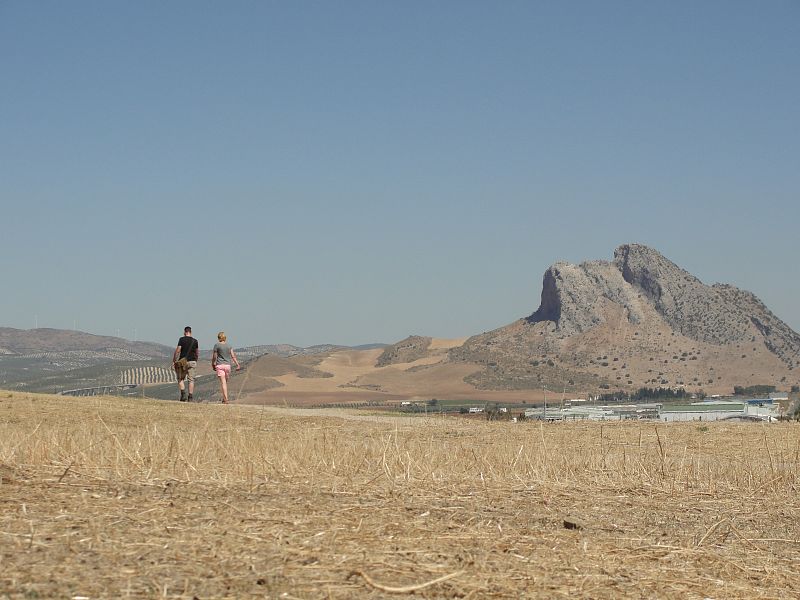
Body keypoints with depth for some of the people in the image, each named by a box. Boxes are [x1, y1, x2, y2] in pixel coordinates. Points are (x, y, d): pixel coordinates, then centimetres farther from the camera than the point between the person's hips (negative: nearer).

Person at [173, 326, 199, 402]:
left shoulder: (182, 339, -5)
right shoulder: (195, 341, 6)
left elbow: (177, 351, -10)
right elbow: (197, 353, 13)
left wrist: (173, 361, -6)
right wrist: (195, 361, 27)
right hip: (192, 362, 3)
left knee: (180, 379, 10)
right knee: (191, 380, 4)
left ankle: (183, 394, -7)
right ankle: (191, 397, 0)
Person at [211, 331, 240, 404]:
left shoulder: (217, 345, -4)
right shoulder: (229, 346, 6)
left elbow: (214, 357, -1)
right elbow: (233, 356, 2)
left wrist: (213, 365, 12)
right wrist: (238, 365, 3)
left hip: (219, 365, -4)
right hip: (227, 365, 4)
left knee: (223, 382, -8)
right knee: (225, 382, 15)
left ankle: (225, 399, -16)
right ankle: (224, 398, 23)